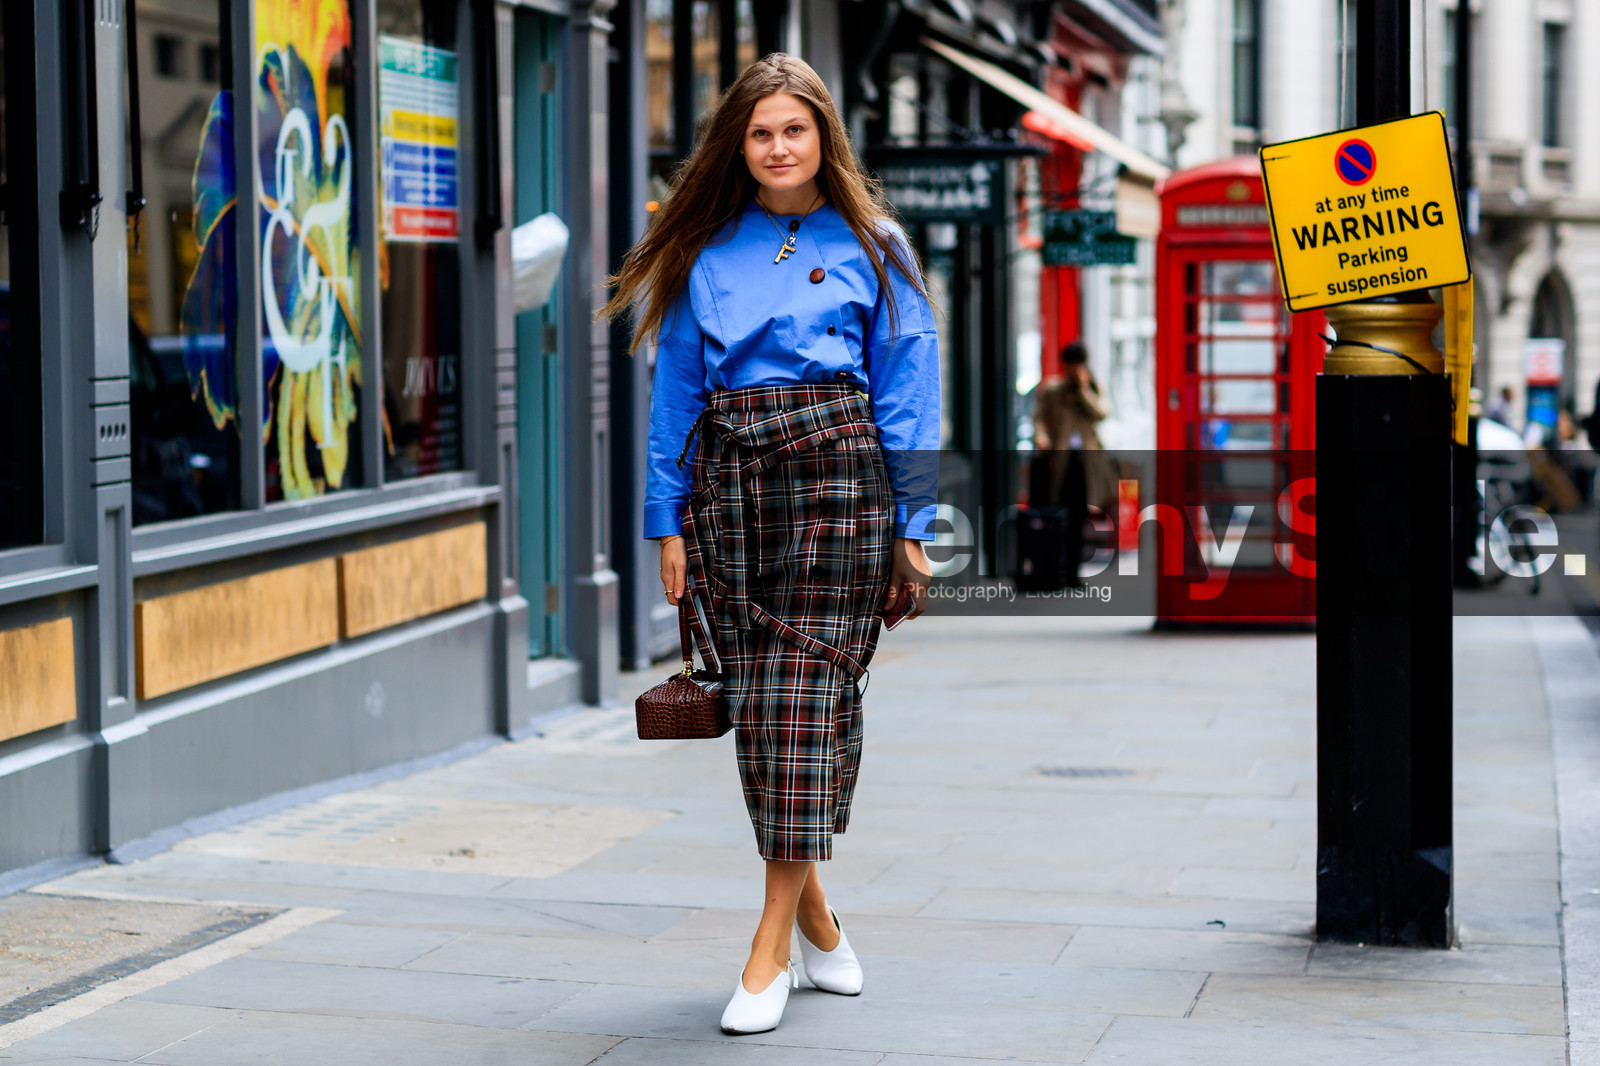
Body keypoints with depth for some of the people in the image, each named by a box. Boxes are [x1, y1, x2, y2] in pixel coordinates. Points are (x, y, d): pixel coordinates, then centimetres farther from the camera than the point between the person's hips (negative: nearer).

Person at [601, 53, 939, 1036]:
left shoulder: (871, 245, 7)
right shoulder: (706, 253, 13)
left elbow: (907, 387, 5)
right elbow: (676, 388, 14)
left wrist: (911, 523, -1)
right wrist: (669, 523, 8)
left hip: (837, 473, -3)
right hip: (728, 479, 3)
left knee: (810, 690, -9)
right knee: (755, 700, 2)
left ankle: (772, 946, -8)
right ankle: (819, 923, 16)